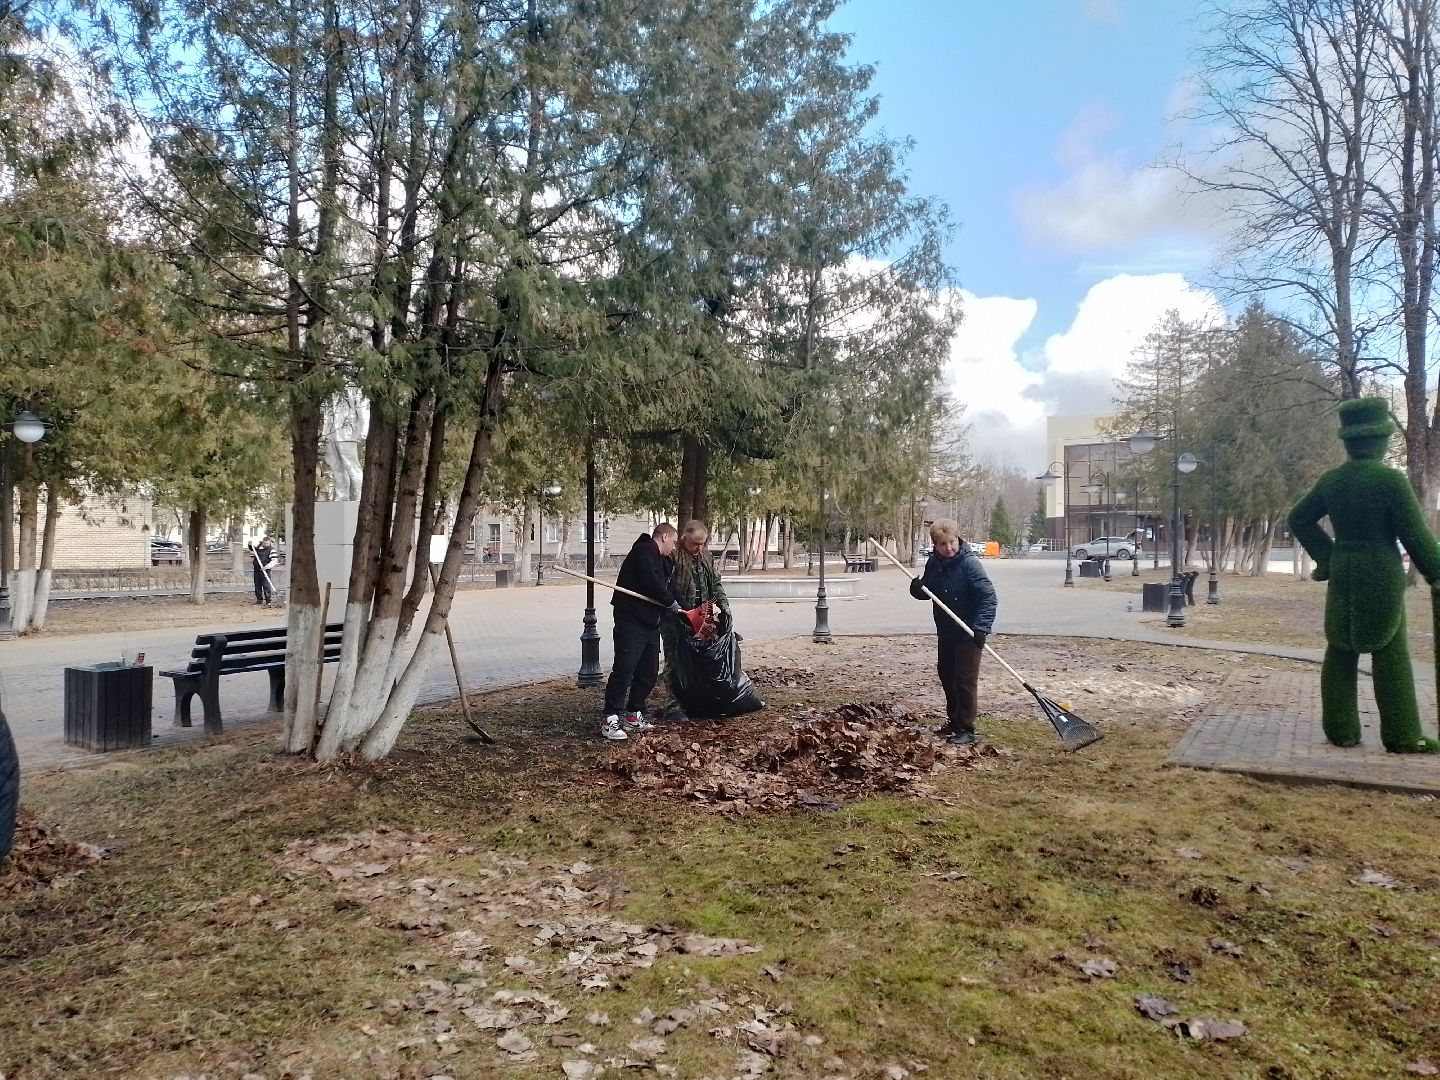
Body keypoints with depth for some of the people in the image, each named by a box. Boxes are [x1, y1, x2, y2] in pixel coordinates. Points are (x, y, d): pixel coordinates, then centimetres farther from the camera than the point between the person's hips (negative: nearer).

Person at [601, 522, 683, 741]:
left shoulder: (664, 562, 20)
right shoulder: (644, 552, -10)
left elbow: (665, 590, 18)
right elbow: (651, 584, -21)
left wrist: (681, 614, 5)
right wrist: (673, 604, -8)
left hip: (651, 623, 10)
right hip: (631, 621, -10)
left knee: (649, 672, 11)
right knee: (624, 669, -10)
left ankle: (633, 715, 21)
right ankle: (610, 720, -7)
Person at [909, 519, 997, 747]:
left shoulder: (970, 563, -20)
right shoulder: (934, 563, 0)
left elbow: (988, 596, -24)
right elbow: (927, 591, 13)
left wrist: (982, 627, -33)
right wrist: (917, 588, -11)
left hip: (968, 633, -7)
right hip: (945, 631, 7)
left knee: (965, 680, -3)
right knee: (947, 676, 17)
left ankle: (967, 730, 6)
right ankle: (954, 721, 32)